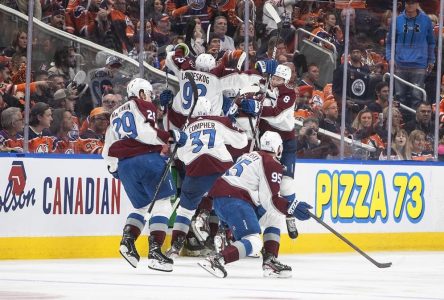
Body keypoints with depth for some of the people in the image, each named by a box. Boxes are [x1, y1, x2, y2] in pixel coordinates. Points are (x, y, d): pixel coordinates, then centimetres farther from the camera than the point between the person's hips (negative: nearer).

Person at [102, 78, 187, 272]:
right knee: (162, 203, -3)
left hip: (124, 165, 7)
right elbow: (144, 132, -14)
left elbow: (108, 149, 25)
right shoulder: (143, 106, 6)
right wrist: (171, 136, -13)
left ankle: (127, 240, -4)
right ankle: (155, 250, -15)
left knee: (142, 206, 19)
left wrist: (114, 169, 39)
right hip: (146, 159, -7)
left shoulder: (116, 114, 26)